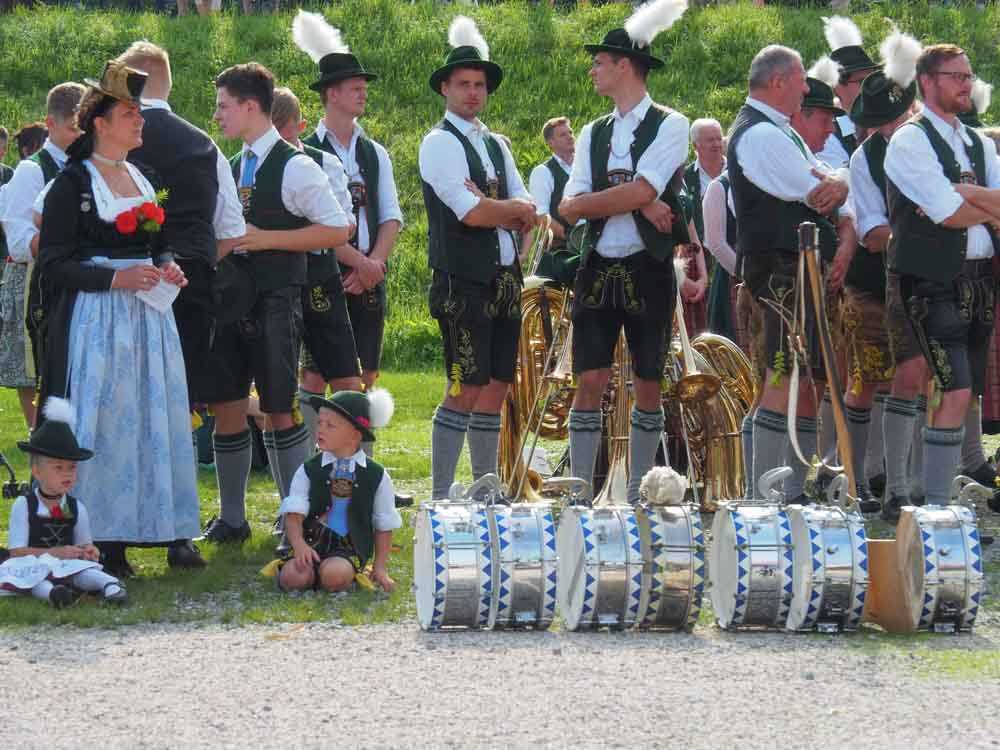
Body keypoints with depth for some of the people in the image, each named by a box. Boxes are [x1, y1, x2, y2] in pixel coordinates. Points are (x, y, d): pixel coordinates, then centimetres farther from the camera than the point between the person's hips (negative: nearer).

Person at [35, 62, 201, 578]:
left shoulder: (142, 180, 16)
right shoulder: (72, 183, -5)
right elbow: (54, 264, -10)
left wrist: (166, 267, 4)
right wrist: (117, 277, -19)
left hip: (148, 317, 7)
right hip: (96, 319, -7)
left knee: (157, 418, 4)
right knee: (102, 423, -8)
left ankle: (166, 530, 8)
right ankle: (102, 542, -6)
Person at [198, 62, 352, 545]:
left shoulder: (294, 167, -8)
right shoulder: (229, 169, 13)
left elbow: (337, 231, -12)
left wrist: (266, 238, -16)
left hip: (276, 301, -7)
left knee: (280, 410, -4)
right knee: (226, 405, 7)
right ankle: (231, 518, 17)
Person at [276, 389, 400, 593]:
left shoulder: (376, 477, 3)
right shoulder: (308, 471, 3)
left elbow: (384, 527, 10)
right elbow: (294, 515, -5)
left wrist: (380, 568, 4)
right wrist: (299, 545, -24)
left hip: (350, 549, -1)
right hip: (312, 543, 1)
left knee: (334, 576, -34)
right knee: (293, 578, -29)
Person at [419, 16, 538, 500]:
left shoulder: (496, 145, 18)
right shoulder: (440, 142, -5)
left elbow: (528, 215, 8)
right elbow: (471, 213, -17)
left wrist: (488, 205, -11)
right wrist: (514, 208, -1)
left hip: (504, 280, 8)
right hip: (463, 282, -8)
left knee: (495, 389, 9)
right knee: (465, 391, -11)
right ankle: (440, 497, -8)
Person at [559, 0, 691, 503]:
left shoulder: (669, 126, -2)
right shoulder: (594, 134, 13)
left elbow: (643, 190, -16)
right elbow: (571, 207, 1)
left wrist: (591, 201, -5)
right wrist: (637, 202, -11)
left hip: (648, 270, -4)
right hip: (598, 268, 4)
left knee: (647, 386, 3)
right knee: (590, 383, -1)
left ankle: (638, 495, 10)